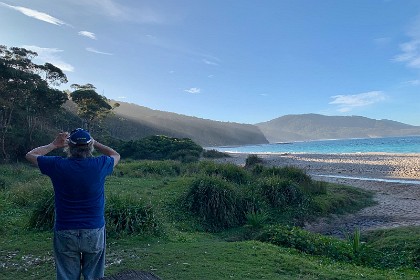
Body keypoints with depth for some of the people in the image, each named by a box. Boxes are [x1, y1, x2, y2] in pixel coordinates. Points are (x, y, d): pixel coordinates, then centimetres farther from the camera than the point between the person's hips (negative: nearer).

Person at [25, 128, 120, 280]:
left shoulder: (57, 165, -10)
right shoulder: (100, 165, -11)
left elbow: (30, 155, 9)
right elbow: (116, 155, 13)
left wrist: (54, 145, 13)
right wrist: (94, 143, 14)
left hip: (65, 232, 0)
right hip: (94, 231, 0)